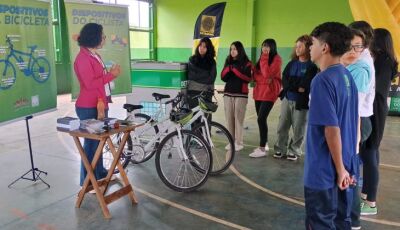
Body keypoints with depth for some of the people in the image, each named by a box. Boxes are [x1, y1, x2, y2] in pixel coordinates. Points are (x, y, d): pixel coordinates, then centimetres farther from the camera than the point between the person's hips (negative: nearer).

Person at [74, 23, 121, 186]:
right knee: (91, 142, -3)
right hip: (89, 108, -10)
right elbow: (90, 84, -24)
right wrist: (111, 75, -17)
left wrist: (111, 72, 0)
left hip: (99, 105, 10)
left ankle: (99, 173, 33)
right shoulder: (83, 58, -17)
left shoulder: (95, 56, 13)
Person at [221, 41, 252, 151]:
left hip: (241, 94, -4)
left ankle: (238, 143, 0)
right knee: (229, 118, 3)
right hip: (228, 93, 5)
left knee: (238, 118, -6)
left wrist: (235, 69, -13)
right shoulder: (228, 62, 14)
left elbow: (248, 78, -11)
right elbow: (223, 77, 7)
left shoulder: (247, 63, 0)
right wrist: (228, 68, -9)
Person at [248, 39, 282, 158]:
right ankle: (264, 144, 21)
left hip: (269, 92, -8)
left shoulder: (276, 59, -7)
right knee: (261, 119, 9)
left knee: (261, 119, -14)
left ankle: (262, 149, -10)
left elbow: (267, 74, -20)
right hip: (259, 91, 8)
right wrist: (264, 79, -8)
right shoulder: (262, 58, 18)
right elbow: (255, 75, 12)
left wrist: (264, 57, -15)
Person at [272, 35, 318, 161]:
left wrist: (291, 84, -8)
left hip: (301, 102, -5)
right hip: (287, 99, 5)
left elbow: (305, 85, -15)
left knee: (298, 129, 3)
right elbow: (284, 81, 0)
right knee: (282, 126, 7)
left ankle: (294, 151, 19)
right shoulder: (291, 63, 11)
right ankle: (280, 149, 19)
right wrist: (297, 87, -12)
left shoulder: (312, 66, -6)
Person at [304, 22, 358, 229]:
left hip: (325, 169, -8)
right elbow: (349, 122, 13)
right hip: (342, 166, 9)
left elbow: (331, 128, -24)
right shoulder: (347, 76, 7)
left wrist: (339, 167, -16)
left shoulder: (323, 80, -20)